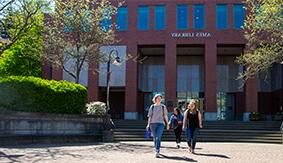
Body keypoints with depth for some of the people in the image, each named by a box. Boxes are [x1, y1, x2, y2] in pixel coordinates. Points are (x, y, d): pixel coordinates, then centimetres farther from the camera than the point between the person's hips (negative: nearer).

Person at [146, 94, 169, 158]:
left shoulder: (163, 107, 10)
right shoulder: (152, 107, 10)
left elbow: (165, 116, 12)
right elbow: (150, 116, 9)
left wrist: (167, 124, 8)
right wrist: (148, 124, 2)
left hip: (161, 123, -2)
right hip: (153, 123, 2)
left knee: (158, 137, -16)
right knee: (155, 138, 7)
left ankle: (157, 151, -20)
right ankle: (157, 150, 24)